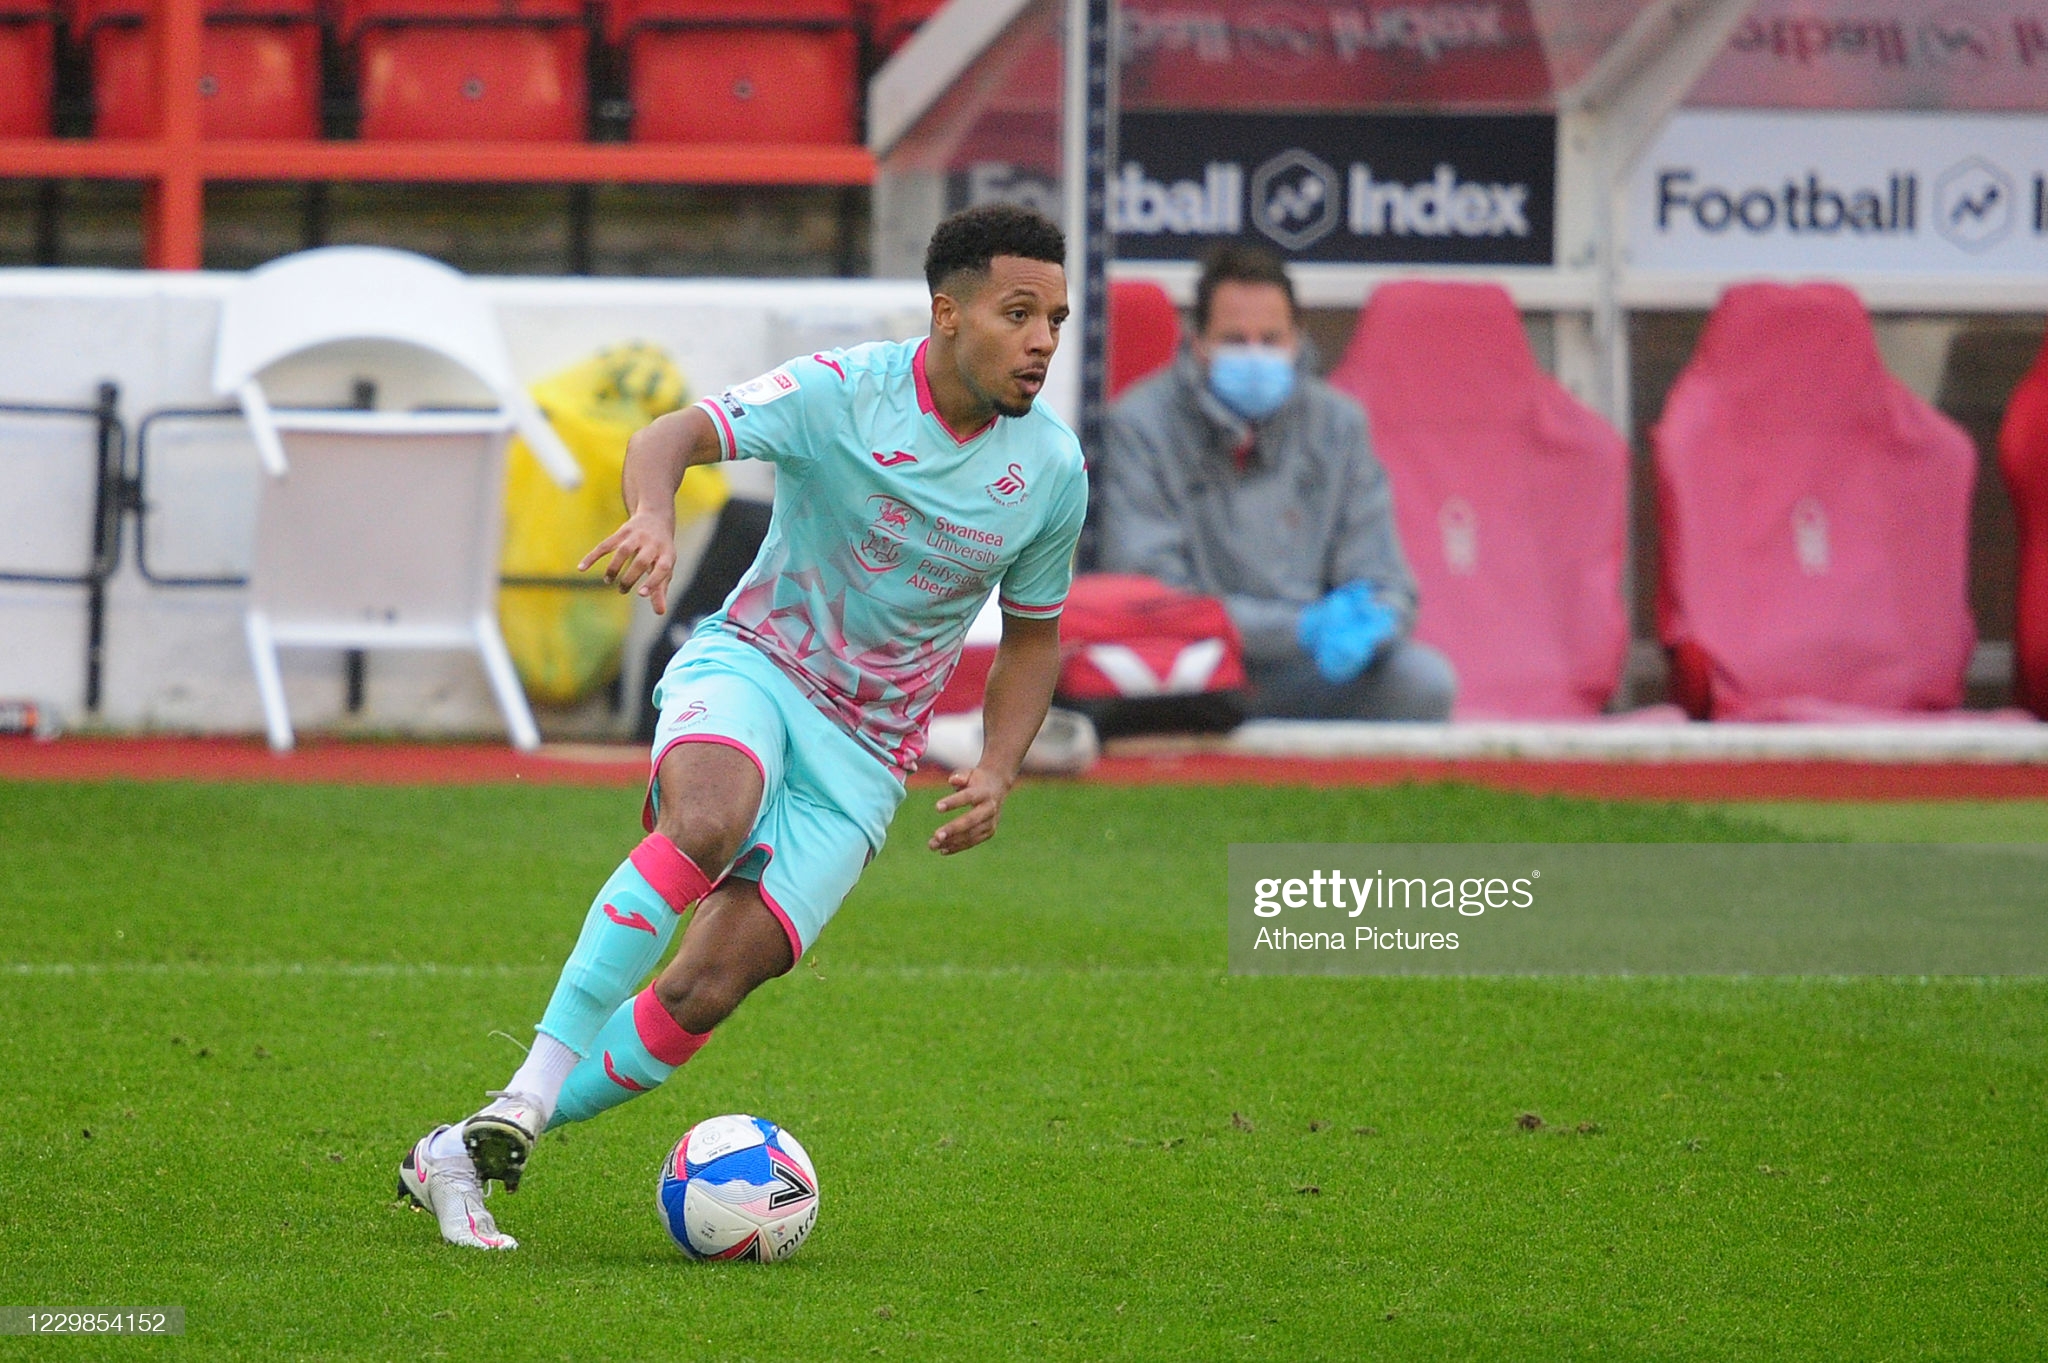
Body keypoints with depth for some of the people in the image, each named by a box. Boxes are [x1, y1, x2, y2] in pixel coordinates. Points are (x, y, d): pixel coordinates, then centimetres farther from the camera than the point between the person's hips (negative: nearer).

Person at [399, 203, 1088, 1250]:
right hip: (750, 664, -3)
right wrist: (654, 513, -49)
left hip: (862, 756, 3)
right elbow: (675, 435, -25)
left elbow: (1033, 633, 15)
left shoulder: (1051, 469, -1)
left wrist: (996, 773, -2)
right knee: (709, 823, -38)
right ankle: (528, 1093, -36)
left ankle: (466, 1154, 0)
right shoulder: (846, 390, -13)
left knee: (710, 987, -13)